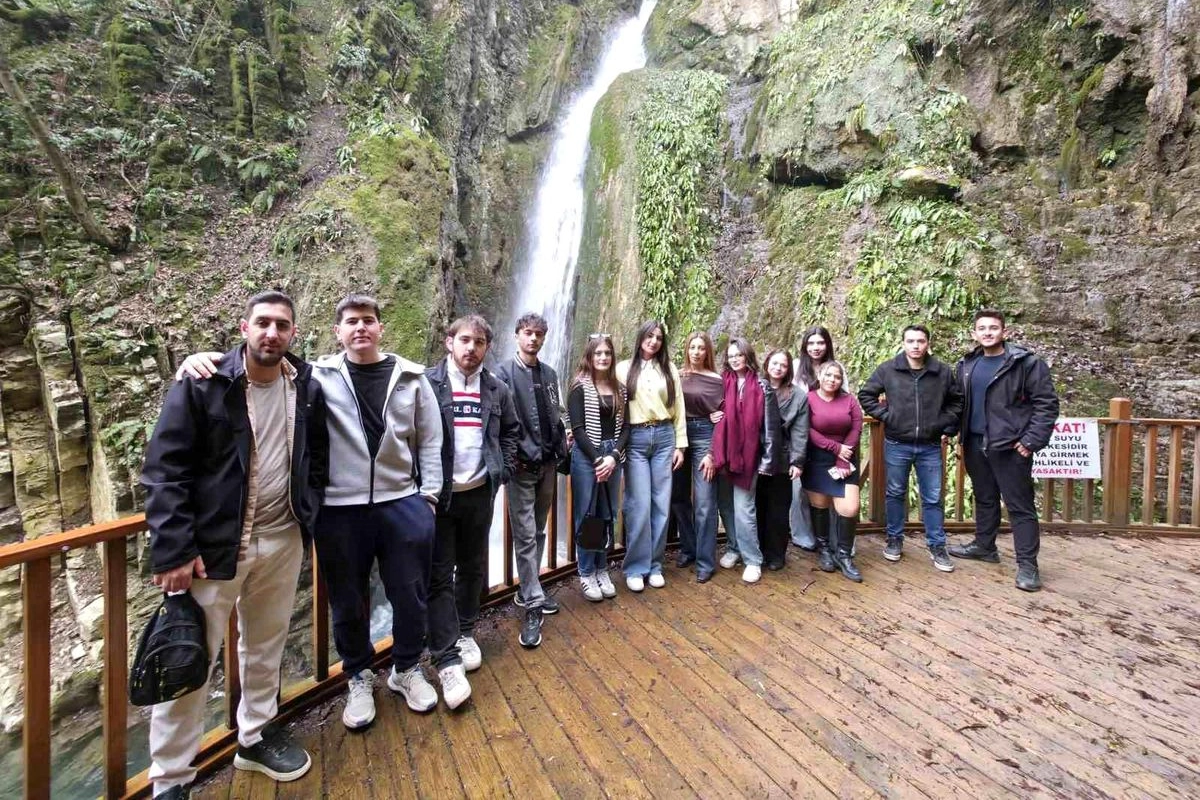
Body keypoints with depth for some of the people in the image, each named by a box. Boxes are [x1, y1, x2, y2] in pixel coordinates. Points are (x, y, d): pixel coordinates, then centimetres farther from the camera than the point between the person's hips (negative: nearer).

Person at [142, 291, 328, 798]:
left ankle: (254, 739, 42)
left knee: (266, 647, 20)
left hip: (282, 541, 4)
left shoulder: (307, 389, 1)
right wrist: (174, 549, -15)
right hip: (211, 544, -4)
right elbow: (165, 469, -11)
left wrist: (307, 518, 4)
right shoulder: (202, 383, -10)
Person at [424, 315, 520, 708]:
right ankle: (447, 660, 11)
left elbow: (511, 430, 16)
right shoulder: (427, 383, -7)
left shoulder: (496, 388, 5)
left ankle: (465, 633, 36)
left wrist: (504, 468, 5)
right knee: (440, 575, 1)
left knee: (472, 568, 16)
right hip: (437, 494, -3)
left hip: (479, 493, 4)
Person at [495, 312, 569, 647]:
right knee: (525, 536, -2)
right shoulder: (505, 372, -6)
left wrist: (561, 450, 7)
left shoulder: (549, 374, 11)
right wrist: (527, 454, -15)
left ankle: (527, 591, 32)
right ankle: (532, 607, 8)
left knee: (538, 532, 16)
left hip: (548, 464, 6)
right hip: (522, 466, -6)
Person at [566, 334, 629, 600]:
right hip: (586, 456, -4)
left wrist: (613, 456, -8)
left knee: (608, 516, 10)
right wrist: (597, 459, -13)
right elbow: (577, 428, -10)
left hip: (613, 456, 5)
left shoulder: (619, 389, 10)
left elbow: (625, 427, 6)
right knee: (586, 516, 3)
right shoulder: (580, 387, -4)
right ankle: (586, 575, 17)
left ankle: (602, 570, 25)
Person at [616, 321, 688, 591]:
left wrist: (680, 444, 6)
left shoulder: (669, 369, 11)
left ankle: (655, 565, 20)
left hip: (664, 437, 3)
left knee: (661, 504, 5)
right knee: (639, 505, -3)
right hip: (635, 439, -2)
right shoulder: (624, 369, 4)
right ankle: (636, 568, 12)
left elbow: (678, 409, 11)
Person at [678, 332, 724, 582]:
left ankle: (705, 561, 8)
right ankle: (687, 548, 28)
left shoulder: (716, 380, 2)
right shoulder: (677, 376, 9)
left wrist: (713, 453, -8)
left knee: (704, 503, -3)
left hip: (704, 436, -3)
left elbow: (719, 416, -1)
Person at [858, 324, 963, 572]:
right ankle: (894, 539, 26)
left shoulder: (943, 372, 0)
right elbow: (865, 395, 3)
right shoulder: (887, 369, -5)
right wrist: (885, 415, -6)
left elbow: (956, 401, 13)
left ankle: (937, 546, 23)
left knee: (933, 498, 9)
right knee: (895, 494, 11)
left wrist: (947, 427, 4)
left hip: (930, 447, 1)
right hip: (897, 445, -1)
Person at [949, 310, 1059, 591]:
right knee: (984, 499, 18)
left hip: (1011, 445, -5)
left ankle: (1027, 564, 10)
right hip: (976, 444, 5)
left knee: (1020, 505, 1)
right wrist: (961, 437, 9)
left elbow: (1047, 402, -9)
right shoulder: (967, 365, 8)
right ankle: (984, 546, 32)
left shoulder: (1026, 362, -8)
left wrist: (1032, 440, -15)